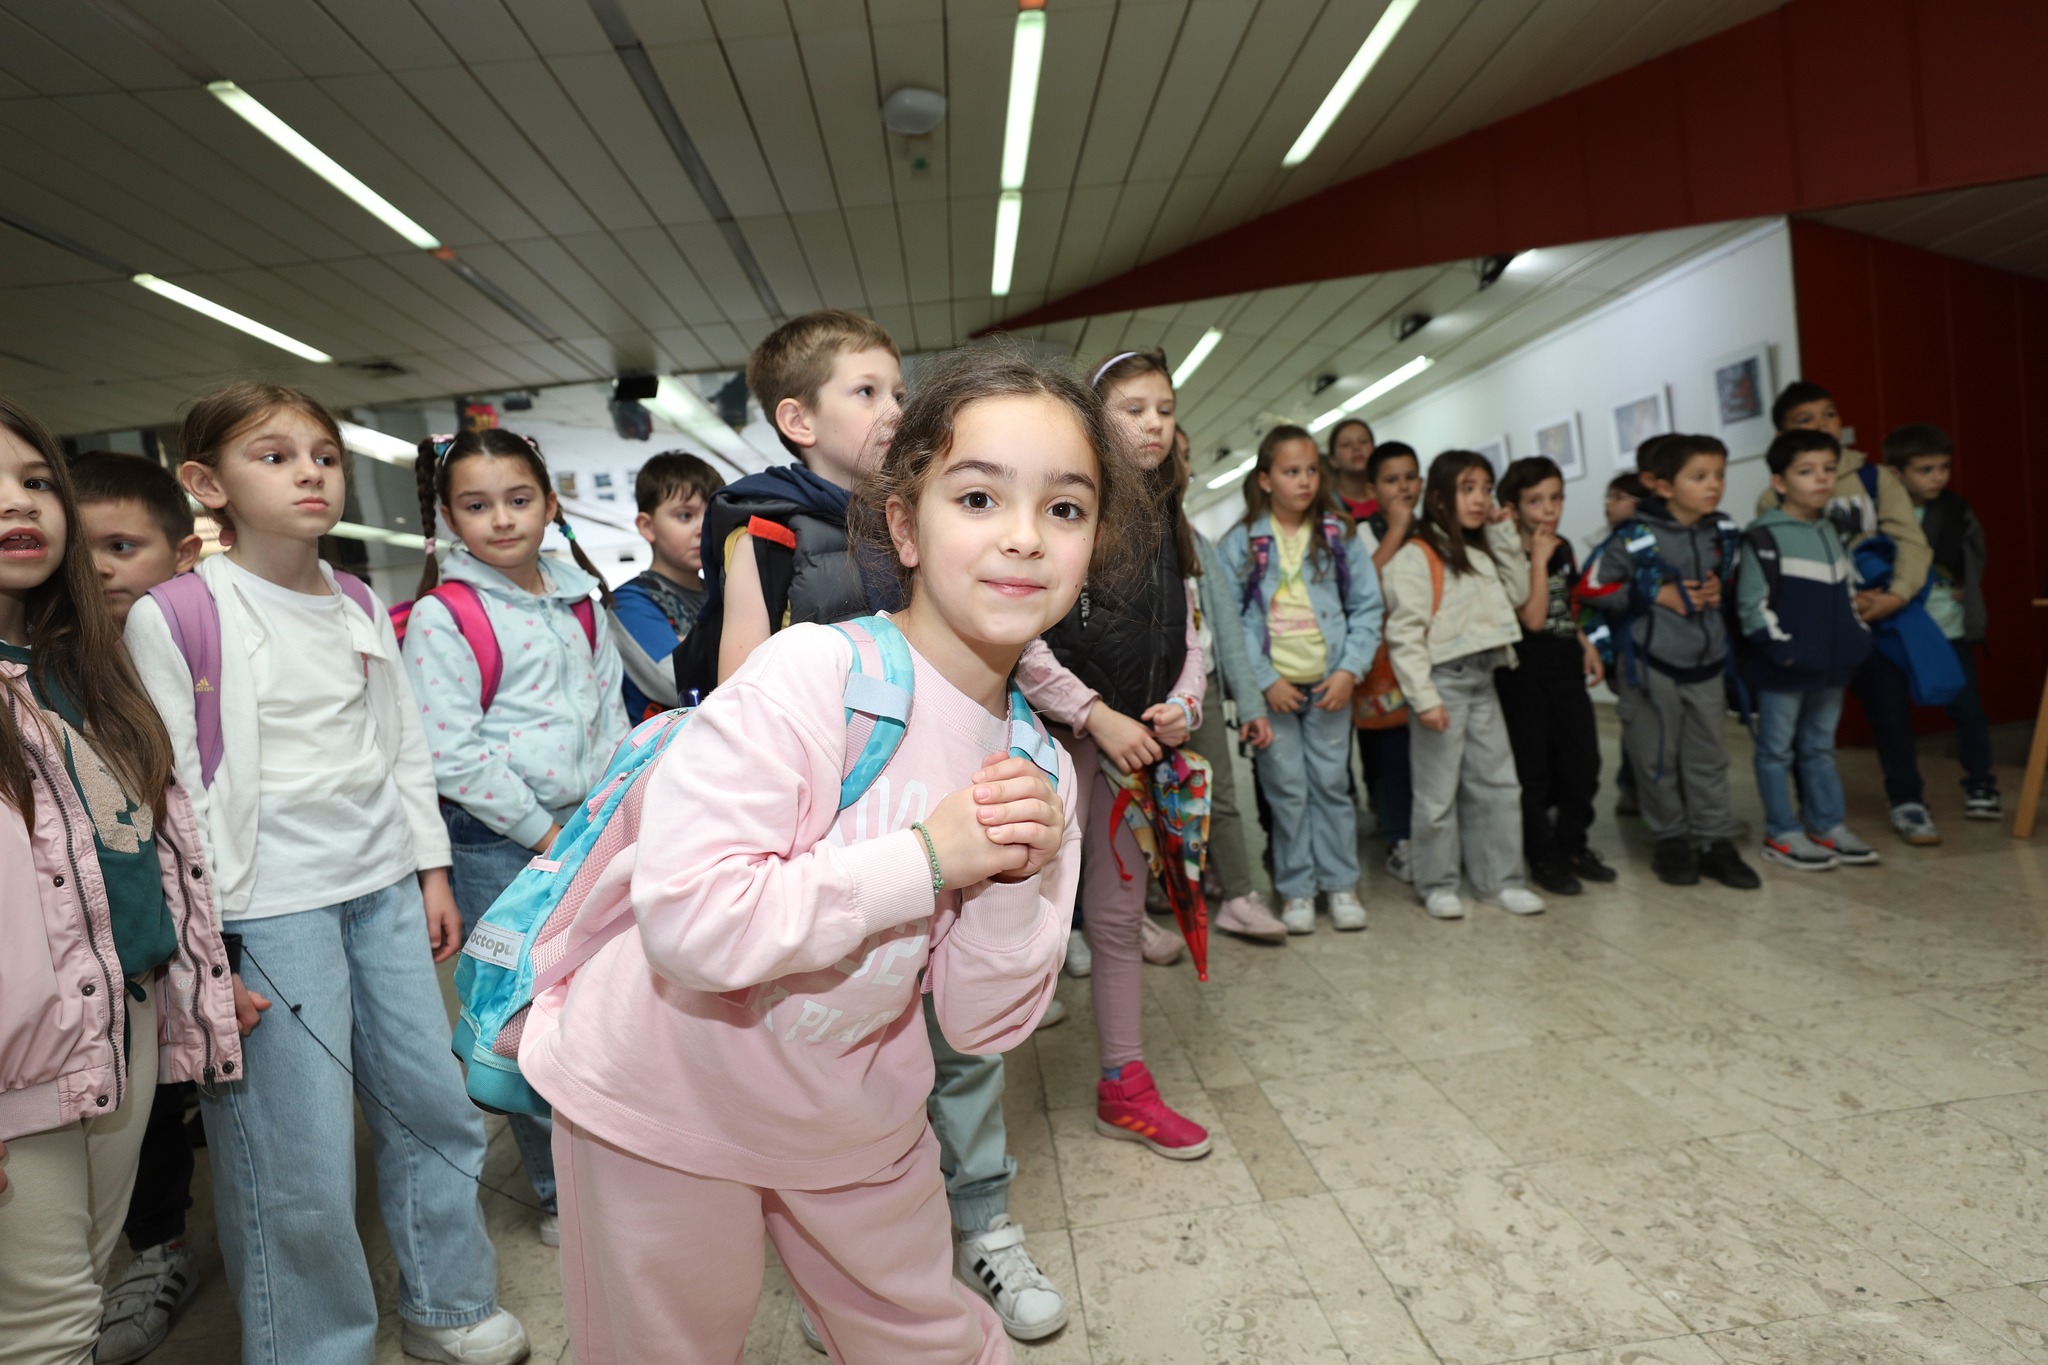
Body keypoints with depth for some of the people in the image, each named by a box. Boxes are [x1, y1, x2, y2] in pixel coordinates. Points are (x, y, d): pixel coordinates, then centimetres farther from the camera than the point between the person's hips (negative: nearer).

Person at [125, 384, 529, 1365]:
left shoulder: (362, 609, 10)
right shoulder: (174, 618, -7)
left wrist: (431, 870, 13)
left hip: (384, 889, 6)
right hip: (267, 911, -5)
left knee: (436, 1107, 13)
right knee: (301, 1164, 1)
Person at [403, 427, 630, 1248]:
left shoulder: (576, 598, 9)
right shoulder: (442, 616, -9)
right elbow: (451, 755, -14)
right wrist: (544, 832, -12)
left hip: (590, 830, 6)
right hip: (498, 842, -5)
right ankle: (561, 1196, 23)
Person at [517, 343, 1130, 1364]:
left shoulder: (1037, 766, -7)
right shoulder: (812, 673, -26)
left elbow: (982, 1025, -4)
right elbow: (684, 918, -32)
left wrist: (1014, 883, -22)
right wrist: (925, 859, -29)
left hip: (856, 1123, 5)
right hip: (666, 1102, -4)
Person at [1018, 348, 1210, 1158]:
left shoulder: (1170, 527, 13)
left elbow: (1189, 635, 17)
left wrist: (1183, 705, -2)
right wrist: (1097, 716, -18)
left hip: (1137, 745, 7)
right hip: (1060, 738, -6)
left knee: (1119, 918, 15)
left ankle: (1124, 1088, 27)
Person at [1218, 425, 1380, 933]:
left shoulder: (1339, 534, 5)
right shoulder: (1241, 543, -2)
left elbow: (1367, 606, 4)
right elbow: (1230, 619, -6)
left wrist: (1350, 669, -7)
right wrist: (1264, 680, -12)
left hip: (1329, 683, 2)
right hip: (1272, 685, -1)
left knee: (1331, 783, 7)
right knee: (1287, 789, 4)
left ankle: (1340, 883, 21)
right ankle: (1295, 888, 17)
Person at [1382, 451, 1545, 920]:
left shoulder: (1482, 551, 16)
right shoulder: (1415, 556, -11)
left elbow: (1518, 594, 13)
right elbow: (1405, 634, -16)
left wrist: (1504, 534, 9)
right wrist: (1423, 697, -21)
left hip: (1483, 678, 8)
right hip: (1443, 679, -8)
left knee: (1497, 782, 11)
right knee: (1439, 790, 2)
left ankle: (1501, 879, 23)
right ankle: (1437, 885, 15)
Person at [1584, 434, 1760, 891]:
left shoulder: (1723, 532, 4)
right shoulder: (1637, 538, -14)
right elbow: (1592, 588, -13)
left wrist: (1719, 590, -1)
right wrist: (1657, 595, -16)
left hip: (1706, 661, 5)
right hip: (1652, 663, -5)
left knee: (1710, 755, 10)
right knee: (1658, 758, 5)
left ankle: (1715, 842, 20)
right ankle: (1671, 841, 20)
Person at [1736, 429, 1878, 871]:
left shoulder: (1831, 531, 12)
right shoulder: (1764, 538, -13)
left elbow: (1848, 593, 21)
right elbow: (1752, 606, -15)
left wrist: (1858, 637, 11)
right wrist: (1783, 649, -19)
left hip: (1830, 667, 8)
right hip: (1783, 670, -8)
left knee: (1819, 747, 17)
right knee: (1778, 751, 3)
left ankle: (1829, 826, 27)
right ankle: (1781, 835, 12)